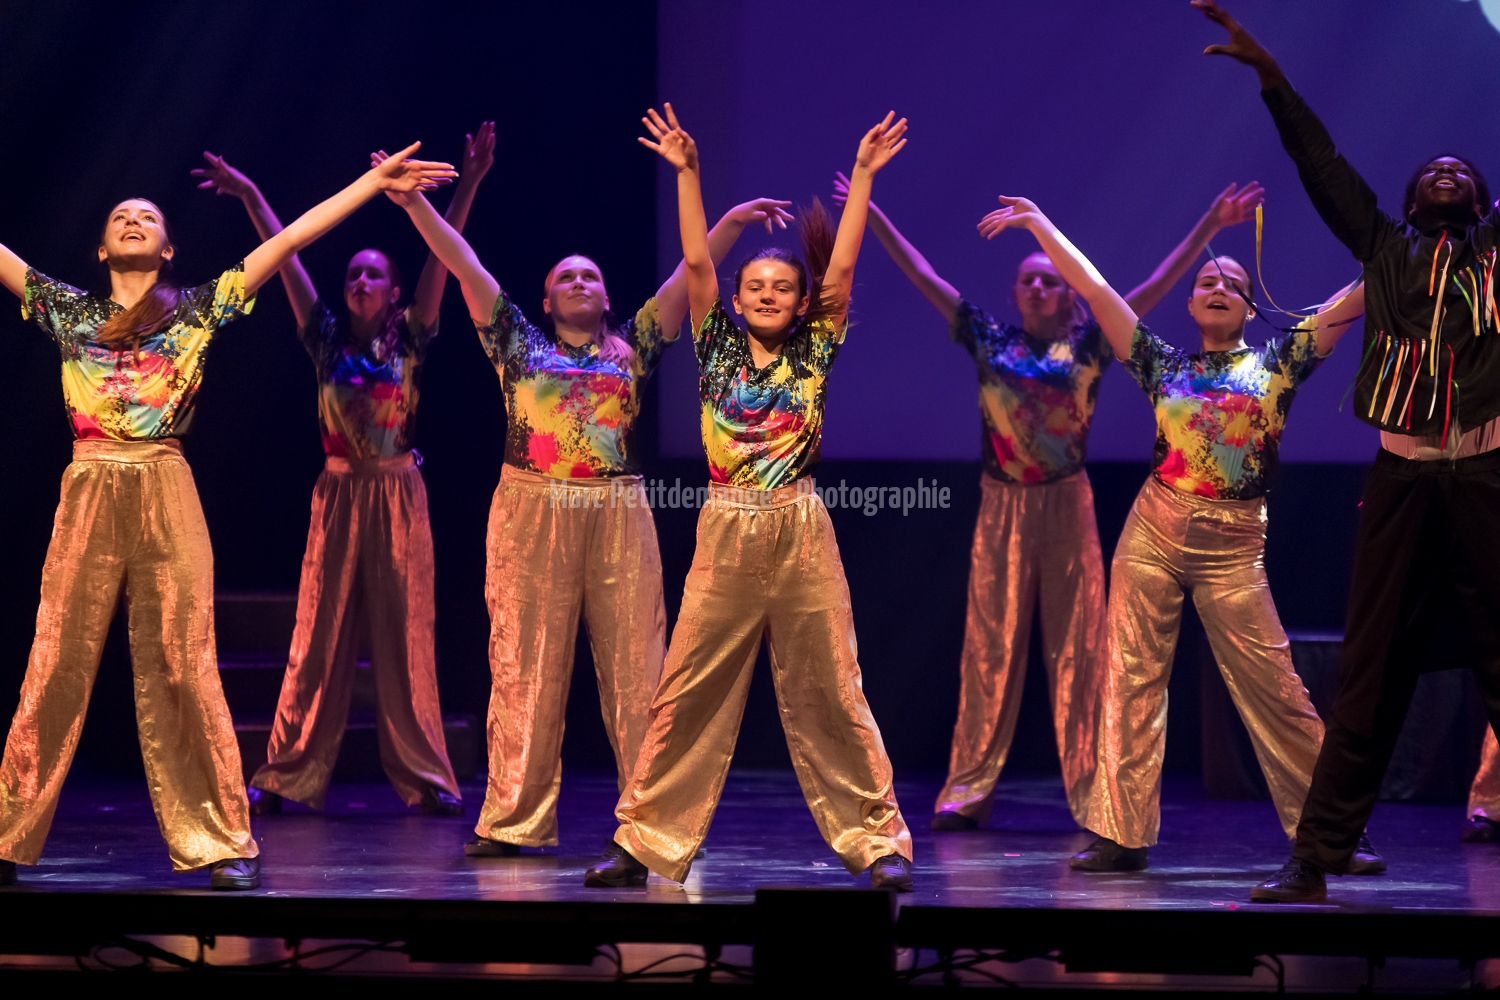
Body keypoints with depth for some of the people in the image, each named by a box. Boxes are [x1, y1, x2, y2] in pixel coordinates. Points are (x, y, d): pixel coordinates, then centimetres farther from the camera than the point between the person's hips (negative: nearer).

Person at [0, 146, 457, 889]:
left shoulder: (196, 311, 11)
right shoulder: (71, 312, 15)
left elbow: (289, 240, 8)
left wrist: (373, 183, 5)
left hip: (165, 499, -1)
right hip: (87, 497, 1)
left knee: (181, 670, -4)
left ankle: (218, 844, -1)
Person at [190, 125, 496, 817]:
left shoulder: (409, 338, 4)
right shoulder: (327, 338, 6)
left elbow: (442, 258, -4)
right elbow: (286, 262, 3)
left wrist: (469, 186, -11)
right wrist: (250, 197, -1)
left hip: (398, 493, -1)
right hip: (339, 493, 1)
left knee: (405, 636, 1)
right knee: (319, 637, 1)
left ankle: (425, 778, 5)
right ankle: (286, 776, 4)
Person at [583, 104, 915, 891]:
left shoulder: (813, 354, 6)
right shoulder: (718, 348, 8)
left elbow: (840, 269, 0)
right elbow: (696, 263, 0)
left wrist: (862, 175, -4)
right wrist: (686, 174, -7)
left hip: (801, 535, -1)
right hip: (725, 535, 1)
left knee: (829, 693, 1)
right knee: (688, 693, 2)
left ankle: (879, 840, 6)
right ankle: (644, 841, 7)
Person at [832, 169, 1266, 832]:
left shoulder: (1087, 345, 4)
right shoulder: (989, 341, 7)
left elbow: (1157, 286, -1)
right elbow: (922, 276, 8)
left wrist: (1208, 229, -7)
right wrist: (873, 217, 6)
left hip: (1067, 506, -1)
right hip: (1002, 507, 1)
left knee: (1077, 647, -1)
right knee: (990, 647, 1)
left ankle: (1091, 793, 2)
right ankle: (968, 788, 4)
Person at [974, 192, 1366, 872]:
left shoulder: (1276, 364, 7)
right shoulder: (1164, 365, 10)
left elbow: (1350, 302, 2)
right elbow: (1093, 289, 11)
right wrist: (1039, 223, 11)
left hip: (1232, 547, -2)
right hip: (1153, 534, 2)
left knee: (1273, 689, -4)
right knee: (1132, 677, -2)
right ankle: (1122, 835, 1)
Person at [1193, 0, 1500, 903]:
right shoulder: (1386, 250, 18)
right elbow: (1323, 168, 15)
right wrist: (1272, 77, 9)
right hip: (1404, 480, 1)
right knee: (1369, 679, 2)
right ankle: (1315, 861, 3)